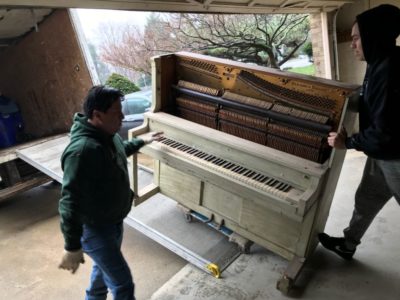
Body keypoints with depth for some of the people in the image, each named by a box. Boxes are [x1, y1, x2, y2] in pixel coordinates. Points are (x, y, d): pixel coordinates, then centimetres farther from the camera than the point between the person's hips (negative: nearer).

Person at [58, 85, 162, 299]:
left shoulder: (108, 135, -2)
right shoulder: (82, 151, -33)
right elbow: (70, 201, -31)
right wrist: (72, 247, -27)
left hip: (113, 221, 9)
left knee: (104, 268, 29)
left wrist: (142, 141, 34)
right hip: (93, 228, -9)